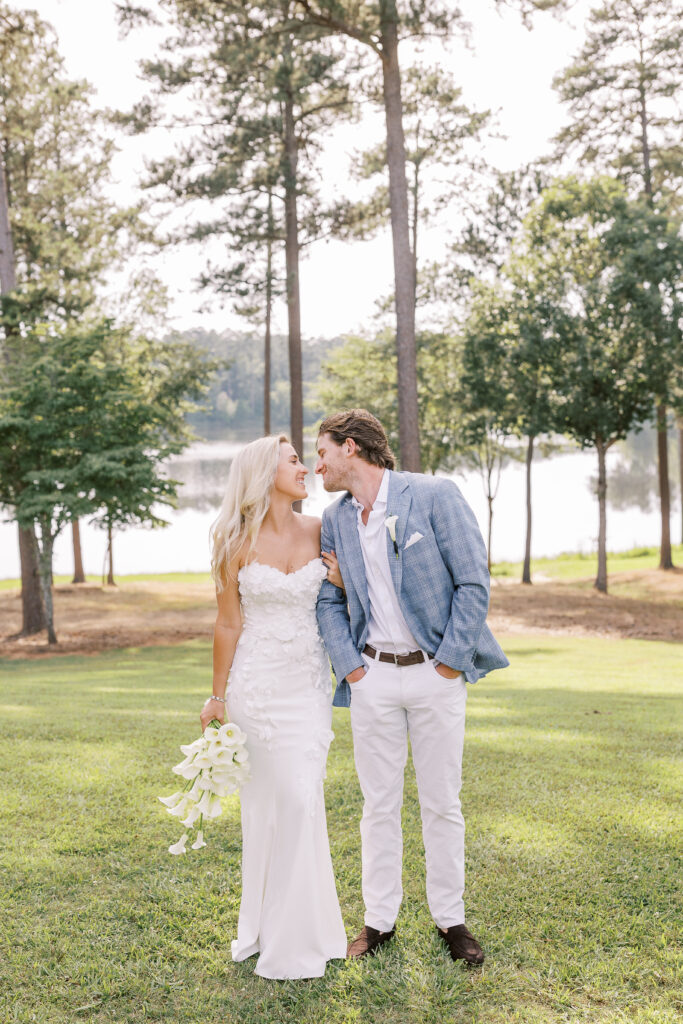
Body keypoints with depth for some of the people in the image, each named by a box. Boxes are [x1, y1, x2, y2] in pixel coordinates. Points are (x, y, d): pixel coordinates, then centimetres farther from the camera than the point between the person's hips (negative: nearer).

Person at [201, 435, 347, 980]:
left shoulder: (318, 531, 1)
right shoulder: (239, 542, -6)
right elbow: (229, 623, 0)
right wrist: (218, 695, 4)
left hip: (309, 683, 2)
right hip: (257, 683, -2)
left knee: (303, 800, 1)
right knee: (267, 801, 3)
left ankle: (298, 932, 17)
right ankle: (269, 924, 21)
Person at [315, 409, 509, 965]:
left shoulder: (435, 495, -8)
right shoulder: (335, 519, 7)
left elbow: (474, 583, -9)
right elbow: (329, 600, 13)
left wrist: (450, 662, -11)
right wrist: (348, 665, 0)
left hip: (436, 672, -3)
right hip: (373, 675, 3)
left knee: (443, 804, 7)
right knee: (379, 804, 9)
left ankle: (451, 919, 23)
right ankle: (379, 920, 23)